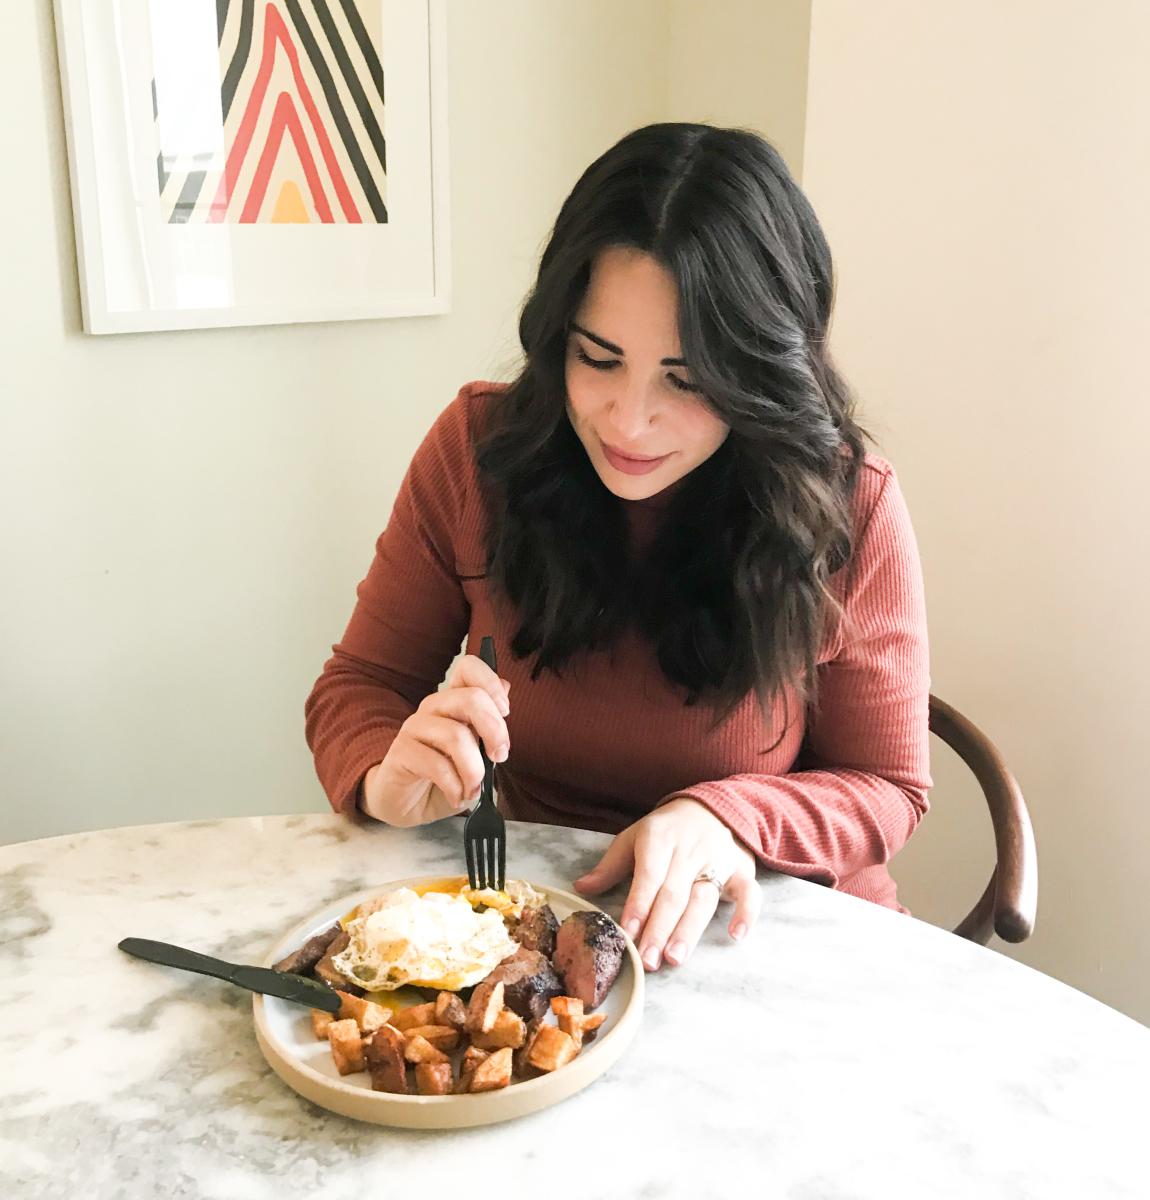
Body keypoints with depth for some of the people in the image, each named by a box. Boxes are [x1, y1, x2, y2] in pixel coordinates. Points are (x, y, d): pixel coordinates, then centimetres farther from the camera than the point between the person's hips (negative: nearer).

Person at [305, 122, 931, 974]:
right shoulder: (479, 448, -9)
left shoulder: (851, 511, -14)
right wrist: (391, 782, -25)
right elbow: (359, 686, -1)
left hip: (784, 934, 1)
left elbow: (886, 790, -4)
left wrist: (726, 820, -25)